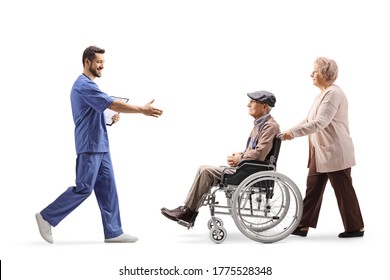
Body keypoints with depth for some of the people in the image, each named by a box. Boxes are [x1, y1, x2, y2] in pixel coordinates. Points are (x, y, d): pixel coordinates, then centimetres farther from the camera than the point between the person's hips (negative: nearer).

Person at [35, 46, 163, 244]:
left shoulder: (88, 85, 17)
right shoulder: (84, 85, -16)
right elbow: (113, 104, -22)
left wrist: (111, 117, 7)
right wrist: (143, 110, -20)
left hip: (99, 146, 10)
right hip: (90, 146, -10)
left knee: (107, 188, 6)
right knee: (83, 188, -6)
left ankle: (113, 231, 8)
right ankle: (47, 217, 5)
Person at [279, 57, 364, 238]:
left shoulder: (333, 93, -17)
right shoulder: (323, 94, 15)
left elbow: (320, 122, -26)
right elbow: (309, 120, 16)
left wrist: (294, 132, -25)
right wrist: (290, 132, 5)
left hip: (335, 152, -10)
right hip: (321, 152, 10)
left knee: (343, 190, 1)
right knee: (313, 188, 9)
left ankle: (355, 228, 14)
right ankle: (303, 226, 13)